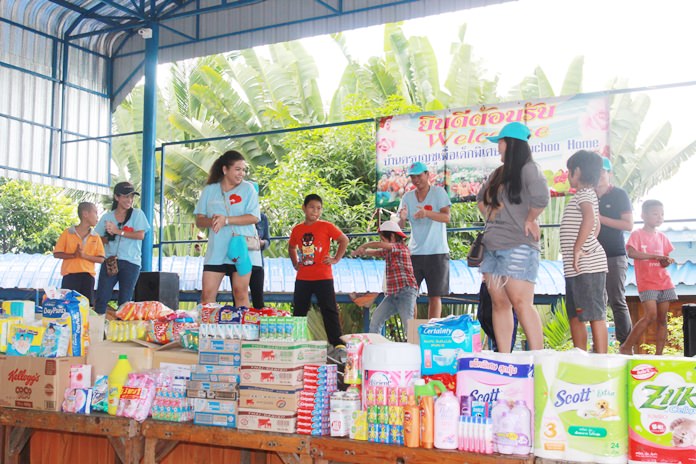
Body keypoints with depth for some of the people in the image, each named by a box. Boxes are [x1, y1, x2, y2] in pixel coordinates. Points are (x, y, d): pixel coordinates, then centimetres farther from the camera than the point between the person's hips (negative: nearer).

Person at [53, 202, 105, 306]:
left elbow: (101, 259, 2)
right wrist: (73, 255, -16)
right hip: (70, 275, -2)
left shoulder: (95, 237, 7)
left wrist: (84, 255, -13)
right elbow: (57, 254, 0)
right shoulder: (67, 233, 1)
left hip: (88, 276, 2)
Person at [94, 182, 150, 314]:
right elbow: (99, 239, 11)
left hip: (131, 262, -2)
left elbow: (141, 235, -8)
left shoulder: (137, 214, 3)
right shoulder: (107, 217, 9)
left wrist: (118, 231, -11)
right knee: (101, 298, -3)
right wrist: (108, 237, -10)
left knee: (125, 300, 4)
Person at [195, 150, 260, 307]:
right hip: (216, 251, 2)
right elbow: (199, 220, 9)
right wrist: (211, 221, -15)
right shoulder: (209, 190, 10)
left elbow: (254, 217, -6)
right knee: (207, 294, -2)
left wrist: (226, 220, -16)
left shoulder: (247, 188, 4)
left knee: (241, 293, 0)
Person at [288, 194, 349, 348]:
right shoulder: (297, 229, 7)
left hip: (323, 277, -4)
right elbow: (291, 247, 25)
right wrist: (295, 263, 14)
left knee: (329, 311, -3)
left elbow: (344, 240, -1)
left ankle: (337, 342, 0)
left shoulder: (326, 226, -4)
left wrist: (336, 259, -5)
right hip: (302, 278, 4)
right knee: (299, 311, 11)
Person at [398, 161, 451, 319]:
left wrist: (427, 213, -32)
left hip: (436, 252, -3)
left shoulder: (438, 192, -2)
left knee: (435, 296, 0)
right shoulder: (407, 197, 7)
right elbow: (399, 226, 1)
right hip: (414, 253, 3)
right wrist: (402, 218, -23)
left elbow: (446, 218, -15)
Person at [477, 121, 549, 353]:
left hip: (518, 246, -8)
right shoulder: (499, 173, 19)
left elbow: (541, 198, -23)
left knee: (521, 303, -14)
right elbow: (481, 199, 33)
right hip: (493, 246, 8)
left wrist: (529, 220, -10)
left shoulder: (528, 169, -6)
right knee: (499, 304, 6)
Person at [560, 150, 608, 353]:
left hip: (588, 267, -10)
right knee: (575, 315, 15)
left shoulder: (584, 194, -10)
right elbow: (596, 226, 30)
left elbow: (589, 219, -30)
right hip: (577, 268, 10)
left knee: (595, 314, -7)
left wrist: (577, 249, -26)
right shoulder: (587, 195, 20)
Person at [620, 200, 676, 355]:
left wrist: (667, 261, -4)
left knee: (662, 319, 4)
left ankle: (659, 354, 8)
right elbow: (631, 253, -18)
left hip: (664, 282, 6)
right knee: (650, 316, -17)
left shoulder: (662, 237, 15)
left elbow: (666, 257, 20)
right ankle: (626, 347, -6)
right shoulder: (637, 234, -2)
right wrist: (654, 255, -19)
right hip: (646, 283, -6)